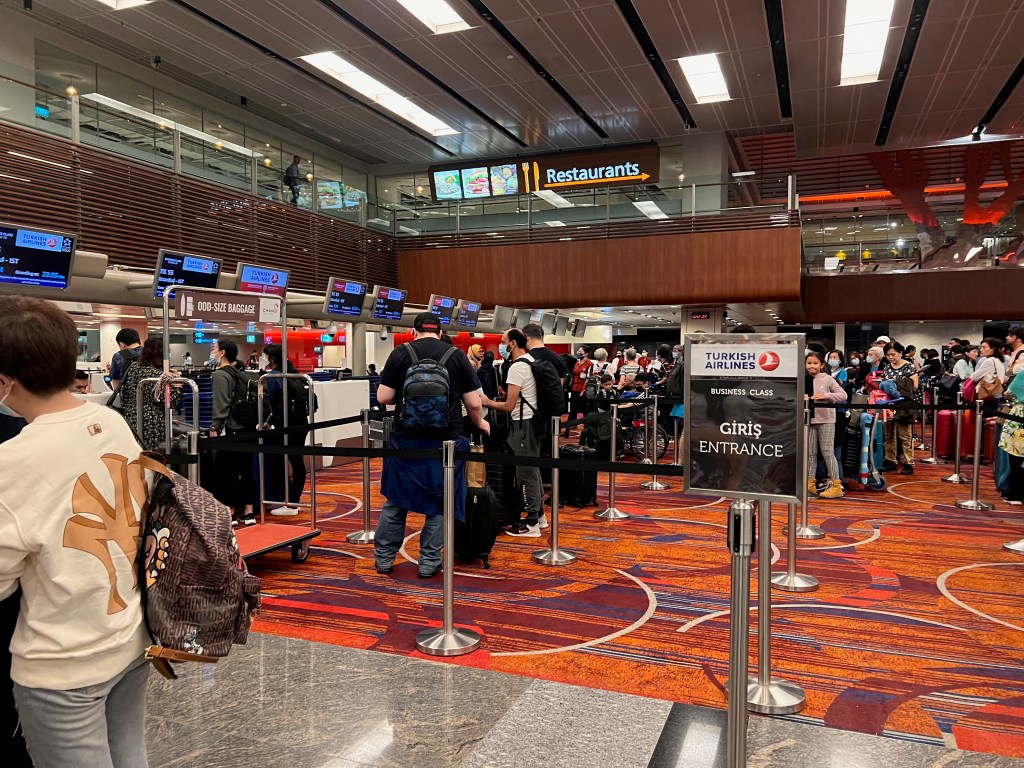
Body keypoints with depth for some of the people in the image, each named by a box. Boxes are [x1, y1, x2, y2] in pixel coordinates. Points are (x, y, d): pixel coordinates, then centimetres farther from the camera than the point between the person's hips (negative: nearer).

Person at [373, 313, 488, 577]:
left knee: (395, 501, 14)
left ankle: (383, 558, 23)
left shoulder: (400, 353, 0)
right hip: (445, 441, 0)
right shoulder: (457, 356, 0)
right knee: (439, 505, 12)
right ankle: (429, 562, 17)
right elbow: (473, 403, 0)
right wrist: (479, 423, 20)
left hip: (406, 439, 1)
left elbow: (383, 397, -2)